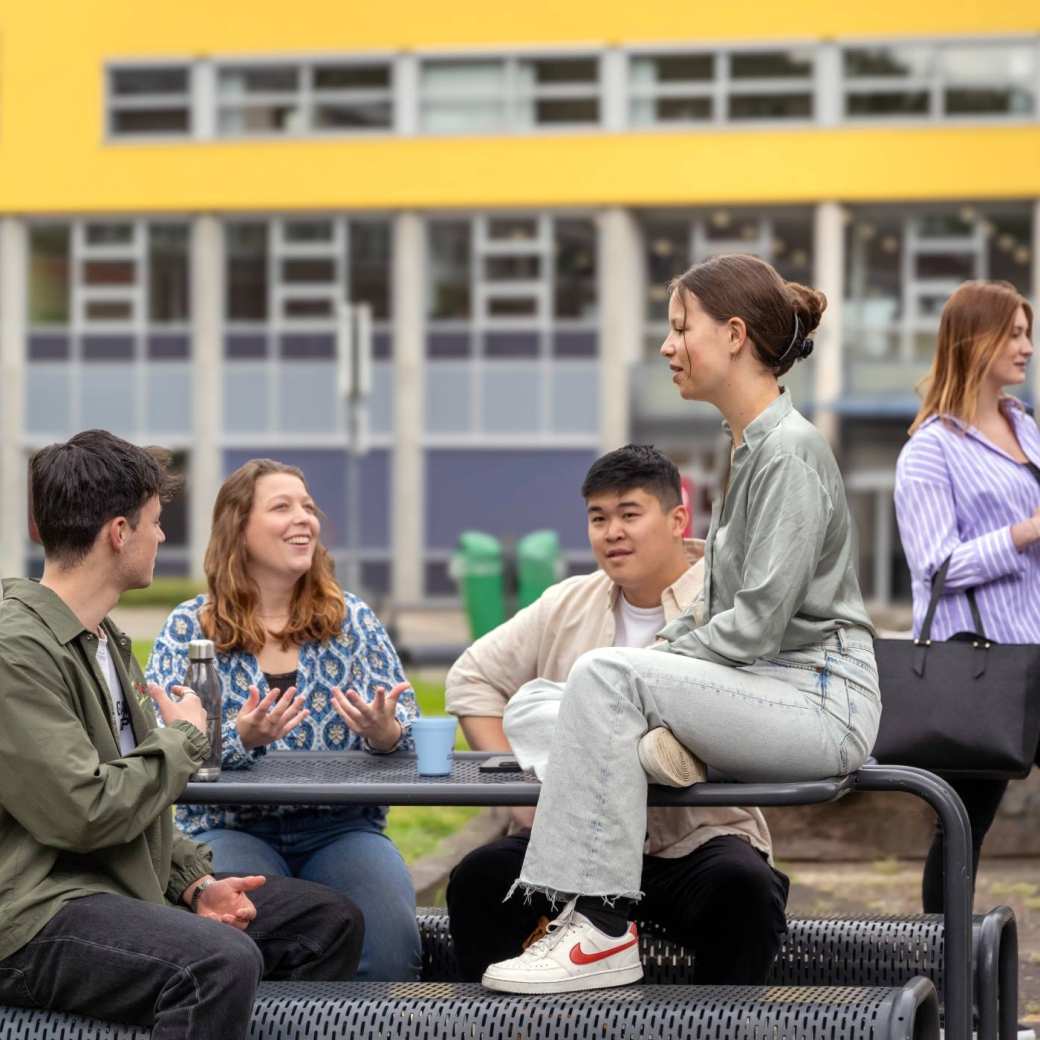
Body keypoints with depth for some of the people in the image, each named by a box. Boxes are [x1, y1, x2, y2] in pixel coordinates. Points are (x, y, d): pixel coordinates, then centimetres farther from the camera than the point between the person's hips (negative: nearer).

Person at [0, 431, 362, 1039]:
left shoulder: (104, 641, 17)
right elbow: (86, 813, -23)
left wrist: (196, 880, 5)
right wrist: (184, 739, -6)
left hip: (122, 888, 11)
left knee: (332, 920, 8)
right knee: (224, 961, -35)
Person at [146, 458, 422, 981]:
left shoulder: (351, 619, 12)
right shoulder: (190, 628, 5)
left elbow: (406, 731, 8)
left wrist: (384, 733, -17)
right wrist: (240, 737, -24)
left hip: (342, 826, 2)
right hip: (230, 826, -1)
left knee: (390, 941, -28)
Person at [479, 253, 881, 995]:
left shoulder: (790, 453, -13)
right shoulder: (752, 448, 18)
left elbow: (758, 623, -19)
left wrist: (661, 656, -12)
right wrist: (667, 653, 5)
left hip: (820, 704, -10)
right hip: (771, 693, 10)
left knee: (608, 673, -25)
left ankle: (603, 932, -24)